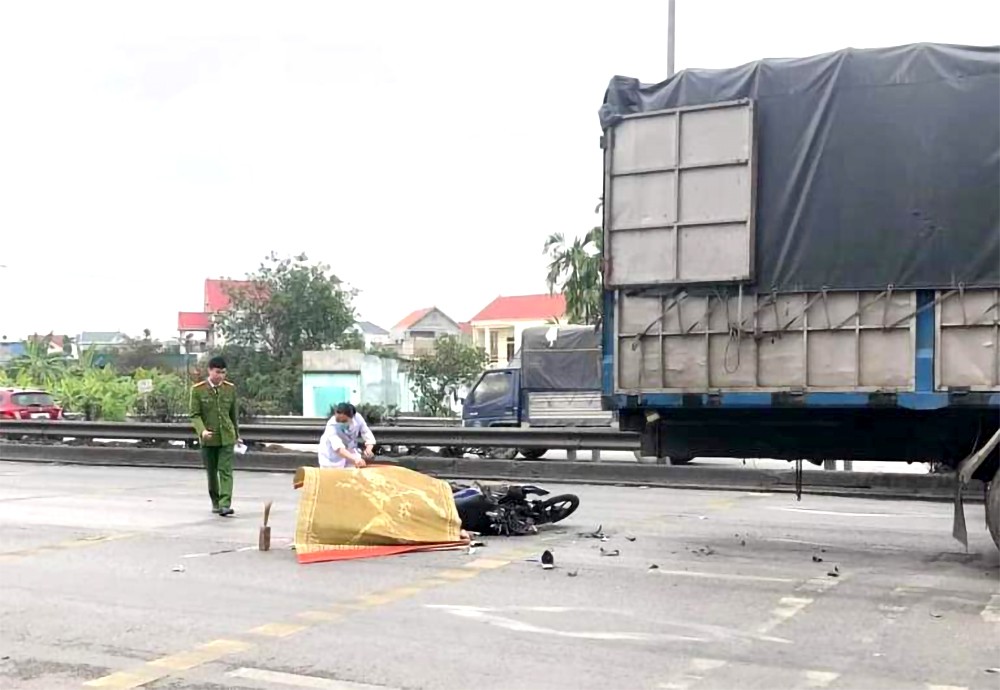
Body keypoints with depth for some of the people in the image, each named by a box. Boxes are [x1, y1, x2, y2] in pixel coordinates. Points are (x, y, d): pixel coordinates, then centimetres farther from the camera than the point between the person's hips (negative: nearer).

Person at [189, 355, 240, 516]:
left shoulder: (230, 388, 3)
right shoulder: (198, 389, -5)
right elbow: (195, 415, -7)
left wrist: (236, 434, 19)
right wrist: (202, 430, -24)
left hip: (227, 437, 1)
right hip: (208, 438, -1)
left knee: (226, 470, -10)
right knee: (211, 472, 11)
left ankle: (225, 504, -15)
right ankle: (215, 502, 27)